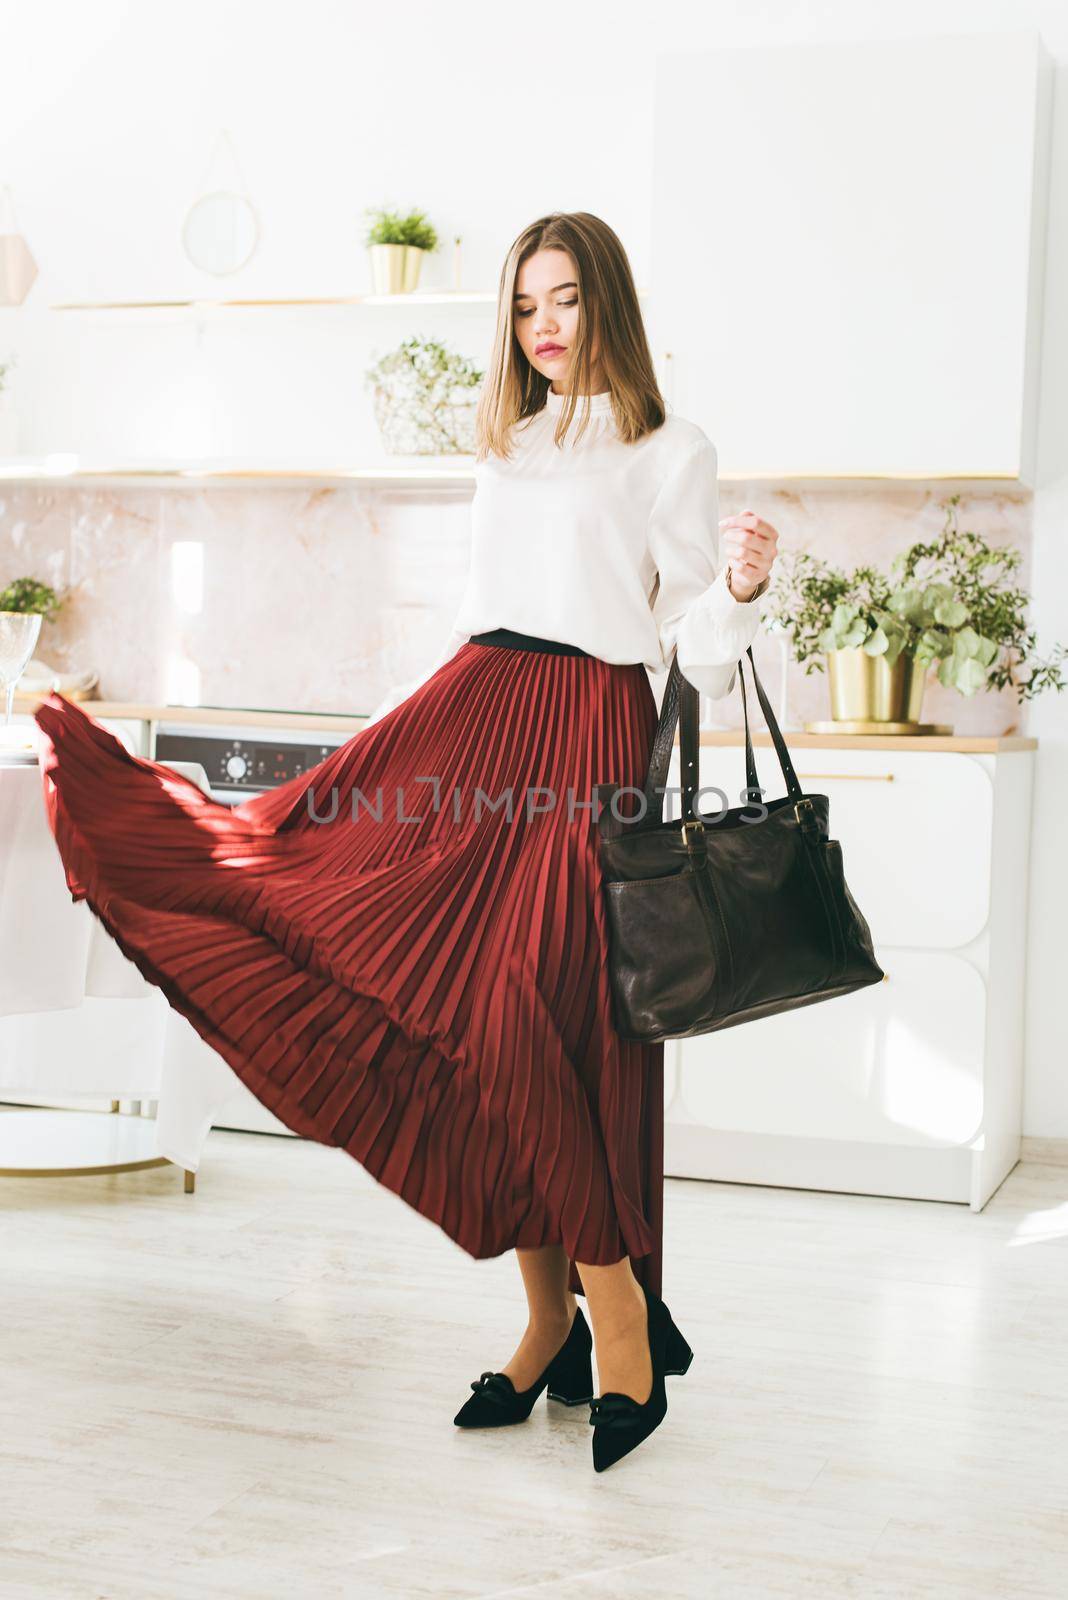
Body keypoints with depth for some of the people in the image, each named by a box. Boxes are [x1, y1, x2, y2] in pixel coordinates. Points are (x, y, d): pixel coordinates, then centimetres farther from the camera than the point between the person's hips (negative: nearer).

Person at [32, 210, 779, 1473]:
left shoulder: (670, 453, 5)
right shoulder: (505, 448, 22)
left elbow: (698, 656, -1)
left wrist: (741, 587, -20)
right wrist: (389, 724, 24)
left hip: (588, 731, -6)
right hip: (470, 712, 6)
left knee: (525, 1015, -17)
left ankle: (618, 1317, -1)